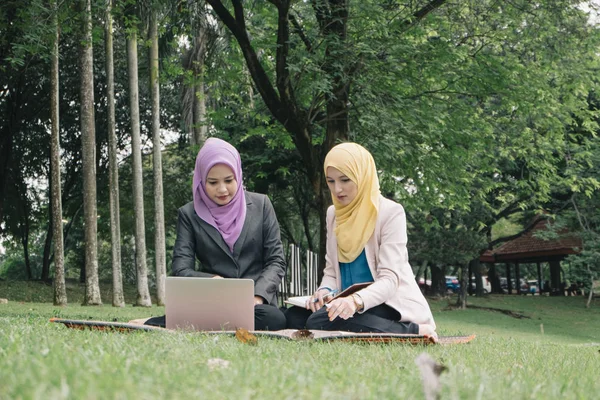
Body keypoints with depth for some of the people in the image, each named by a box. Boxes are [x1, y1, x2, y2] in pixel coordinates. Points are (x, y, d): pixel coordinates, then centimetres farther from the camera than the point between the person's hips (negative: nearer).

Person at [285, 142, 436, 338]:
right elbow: (331, 271, 12)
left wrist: (357, 300, -37)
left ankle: (414, 331, -15)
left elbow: (389, 279, -18)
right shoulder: (333, 214, 11)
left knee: (320, 322, -31)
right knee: (293, 316, -19)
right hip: (350, 304, 7)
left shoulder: (391, 212, -10)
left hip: (388, 304, -7)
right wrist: (324, 291, -12)